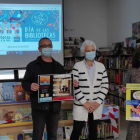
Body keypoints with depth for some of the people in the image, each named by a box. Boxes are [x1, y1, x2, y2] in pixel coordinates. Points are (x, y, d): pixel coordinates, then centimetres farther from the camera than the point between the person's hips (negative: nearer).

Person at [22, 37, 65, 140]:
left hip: (55, 106, 4)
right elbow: (25, 83, -2)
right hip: (39, 106, -3)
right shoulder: (32, 65, 0)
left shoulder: (58, 66, 12)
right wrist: (30, 86, -24)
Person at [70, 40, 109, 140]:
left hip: (96, 105, 3)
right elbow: (75, 87, -11)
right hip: (81, 106, -3)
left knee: (93, 129, 15)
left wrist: (98, 102, -8)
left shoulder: (101, 66, 4)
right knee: (77, 130, 2)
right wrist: (85, 103, -15)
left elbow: (105, 86, 2)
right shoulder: (77, 66, -5)